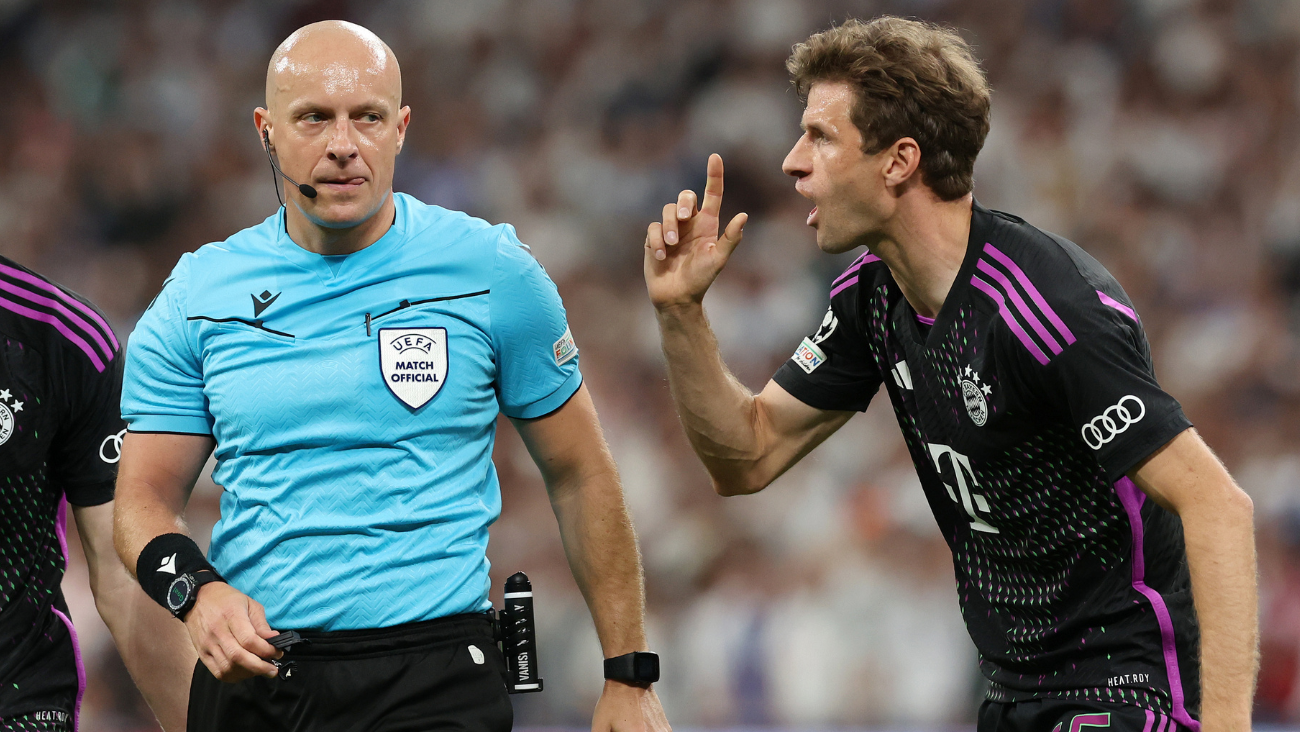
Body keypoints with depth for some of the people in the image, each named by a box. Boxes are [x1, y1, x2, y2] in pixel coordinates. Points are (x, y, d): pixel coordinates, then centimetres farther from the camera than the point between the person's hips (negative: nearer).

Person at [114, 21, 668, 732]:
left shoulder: (492, 272, 0)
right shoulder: (199, 295, 5)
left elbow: (580, 478, 5)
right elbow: (145, 499, 6)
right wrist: (197, 591, -17)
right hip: (246, 672, 2)